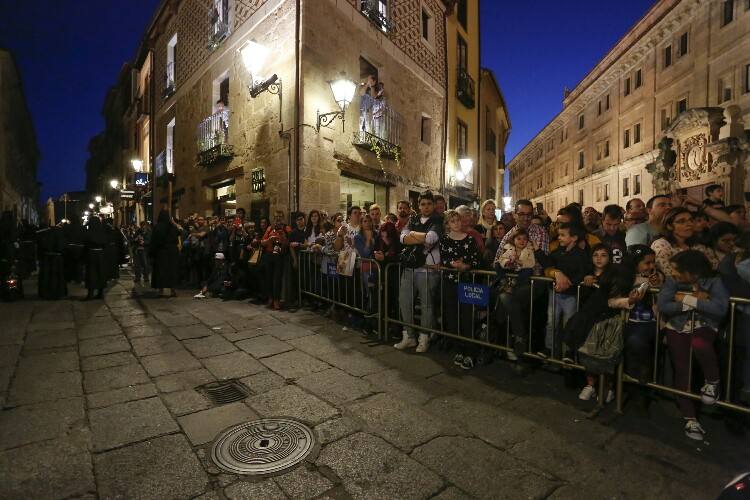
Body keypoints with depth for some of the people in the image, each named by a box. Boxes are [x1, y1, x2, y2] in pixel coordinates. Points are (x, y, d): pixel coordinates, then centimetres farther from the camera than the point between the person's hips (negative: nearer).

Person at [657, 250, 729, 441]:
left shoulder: (713, 281, -7)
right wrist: (698, 301, -17)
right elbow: (662, 306, -15)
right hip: (677, 328, 1)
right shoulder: (672, 280, -6)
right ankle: (690, 418, 7)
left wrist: (687, 299, -20)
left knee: (699, 345, -36)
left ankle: (712, 381, -3)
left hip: (704, 327, -1)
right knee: (682, 368, -7)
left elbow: (720, 308, -22)